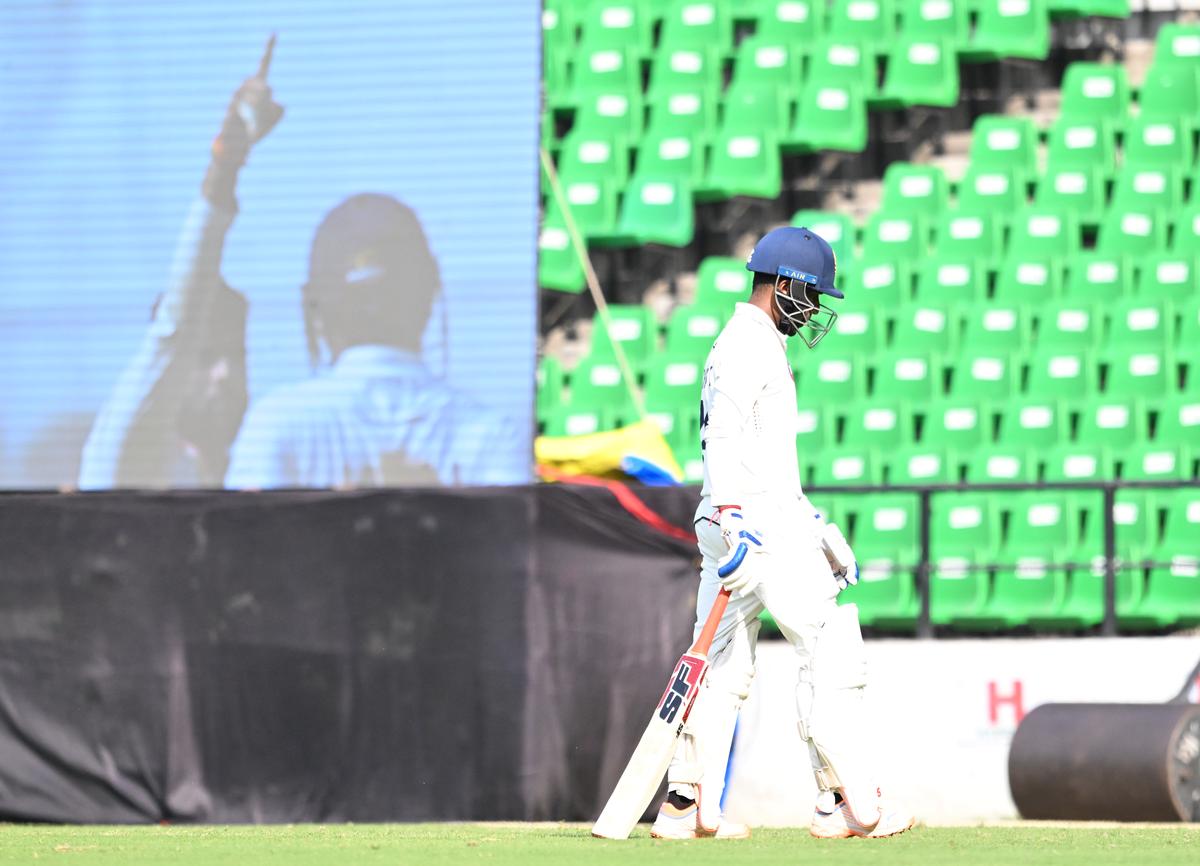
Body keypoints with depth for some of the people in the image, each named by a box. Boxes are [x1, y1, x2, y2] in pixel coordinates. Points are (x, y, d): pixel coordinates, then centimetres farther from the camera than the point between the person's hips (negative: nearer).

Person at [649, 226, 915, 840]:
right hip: (760, 525, -10)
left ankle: (686, 807, 6)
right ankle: (848, 803, -8)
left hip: (747, 524, 10)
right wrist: (732, 514, -32)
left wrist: (816, 528, 28)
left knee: (722, 670, 8)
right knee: (830, 650, -8)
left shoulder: (762, 347, 24)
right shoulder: (746, 346, -9)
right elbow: (724, 437, -22)